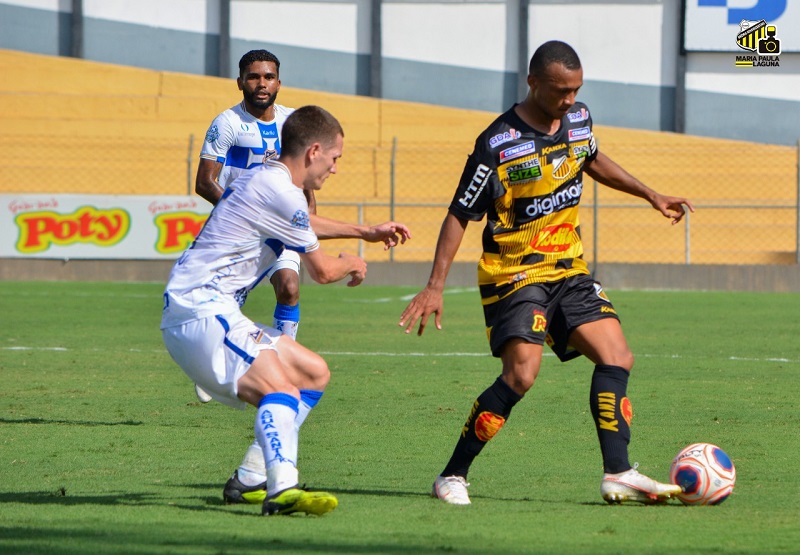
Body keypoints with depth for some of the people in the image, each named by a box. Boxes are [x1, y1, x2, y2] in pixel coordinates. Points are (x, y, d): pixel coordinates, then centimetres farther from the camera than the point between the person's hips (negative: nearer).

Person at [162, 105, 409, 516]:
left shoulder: (267, 180, 18)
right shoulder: (281, 191, -14)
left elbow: (305, 224, 43)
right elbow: (322, 270, -4)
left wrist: (364, 232, 49)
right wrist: (353, 265, 18)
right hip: (200, 310, -11)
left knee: (314, 373, 17)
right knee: (281, 388, -30)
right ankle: (283, 490, -51)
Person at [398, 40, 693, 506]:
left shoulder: (579, 119, 2)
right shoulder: (499, 145, -19)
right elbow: (460, 215, -13)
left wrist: (651, 196, 26)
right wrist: (436, 286, -19)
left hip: (568, 269, 7)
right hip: (514, 274, -7)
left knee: (617, 358, -6)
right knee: (521, 375, -22)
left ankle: (618, 474, -6)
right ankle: (453, 476, -11)